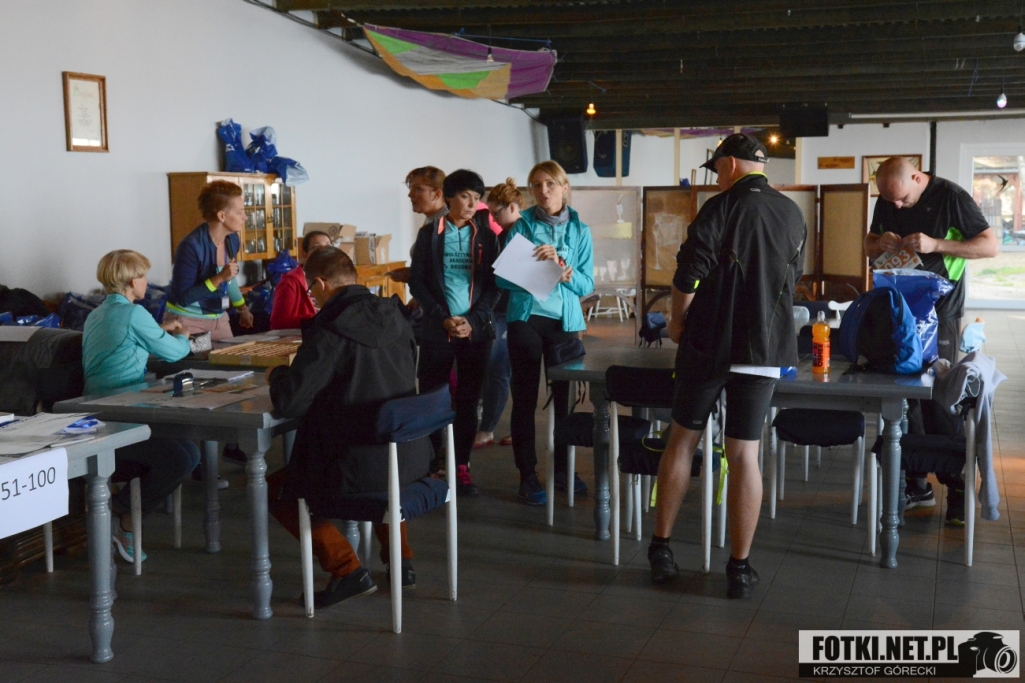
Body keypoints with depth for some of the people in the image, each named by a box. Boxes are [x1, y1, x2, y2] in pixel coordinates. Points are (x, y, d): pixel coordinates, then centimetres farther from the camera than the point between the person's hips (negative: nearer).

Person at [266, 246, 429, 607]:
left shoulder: (329, 330, -17)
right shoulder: (394, 316, 3)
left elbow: (288, 402, -18)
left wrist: (278, 375, 5)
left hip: (359, 466, -7)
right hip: (411, 457, 7)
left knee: (275, 489, 16)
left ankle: (347, 569, 6)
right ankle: (401, 558, 31)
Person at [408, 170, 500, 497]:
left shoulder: (485, 236, 6)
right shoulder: (429, 234, 2)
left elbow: (493, 285, 4)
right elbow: (416, 281, -1)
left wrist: (473, 320, -10)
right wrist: (443, 319, -11)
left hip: (476, 331, 1)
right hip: (436, 330, -1)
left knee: (468, 400, 5)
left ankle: (461, 466, 14)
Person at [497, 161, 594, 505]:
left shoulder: (579, 230, 4)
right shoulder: (522, 225, 0)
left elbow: (587, 285, 0)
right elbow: (503, 277, -4)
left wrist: (563, 269, -18)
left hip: (565, 321, 2)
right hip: (526, 318, -2)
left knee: (564, 395, 8)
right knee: (525, 398, 1)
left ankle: (562, 468, 24)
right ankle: (527, 475, 9)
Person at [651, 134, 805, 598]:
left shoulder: (721, 208, -8)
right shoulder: (792, 215, 8)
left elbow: (688, 275, -13)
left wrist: (677, 321, 4)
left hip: (708, 342, -3)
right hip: (765, 347, 3)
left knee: (682, 440, 9)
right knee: (744, 453, 4)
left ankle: (661, 549, 13)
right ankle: (739, 568, 6)